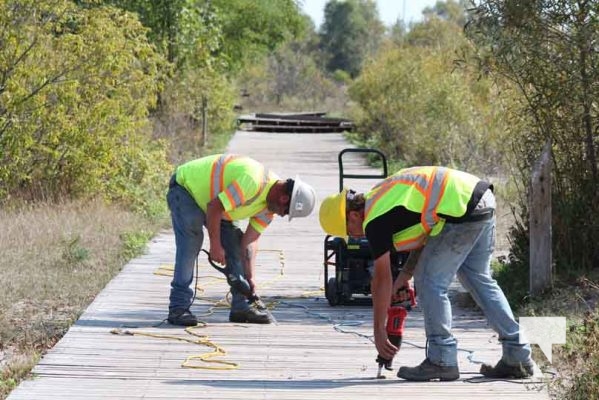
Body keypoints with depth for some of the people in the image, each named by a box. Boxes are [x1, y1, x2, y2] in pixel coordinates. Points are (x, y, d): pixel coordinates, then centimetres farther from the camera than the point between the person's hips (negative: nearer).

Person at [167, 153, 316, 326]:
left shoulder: (269, 207, -5)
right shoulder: (253, 182, -35)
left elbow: (249, 241, -2)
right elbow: (214, 207, -31)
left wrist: (249, 278, -8)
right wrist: (215, 245, -22)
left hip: (207, 196, 9)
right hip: (184, 188, -9)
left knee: (235, 243, 2)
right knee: (190, 244, -22)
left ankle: (241, 306, 6)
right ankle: (178, 308, -20)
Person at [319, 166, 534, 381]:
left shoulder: (374, 220, -5)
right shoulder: (382, 197, 21)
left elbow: (382, 279, 0)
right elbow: (425, 235, 27)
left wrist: (379, 330, 8)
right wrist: (405, 274, 21)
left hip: (462, 209, -10)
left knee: (431, 282, 0)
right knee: (479, 281, 18)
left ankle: (442, 361, 4)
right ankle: (518, 357, 19)